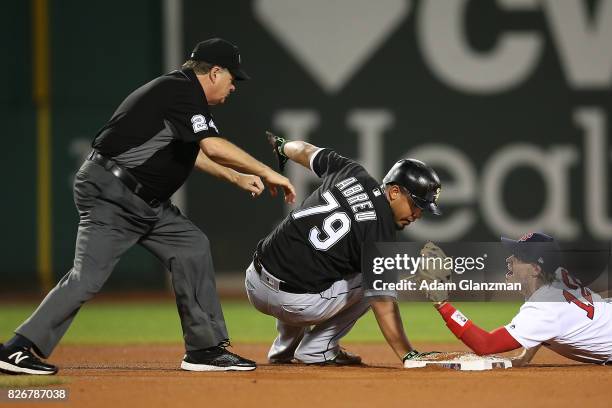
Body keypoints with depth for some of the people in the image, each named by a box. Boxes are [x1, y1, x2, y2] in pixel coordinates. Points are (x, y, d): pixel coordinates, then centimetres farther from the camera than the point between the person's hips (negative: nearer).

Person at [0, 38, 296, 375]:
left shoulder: (181, 91, 17)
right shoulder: (183, 91, -15)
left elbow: (191, 151, 31)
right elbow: (214, 146, -26)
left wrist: (236, 177, 28)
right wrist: (267, 173, -20)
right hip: (110, 192, -11)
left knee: (192, 248, 6)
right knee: (88, 277, -15)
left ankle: (205, 349, 9)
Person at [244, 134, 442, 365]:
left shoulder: (351, 172, 6)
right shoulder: (382, 234, -13)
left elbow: (305, 151, 26)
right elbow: (383, 304, -19)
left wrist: (283, 146, 49)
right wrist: (410, 356, -22)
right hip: (299, 305, -7)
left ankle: (284, 348, 35)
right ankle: (317, 350, 12)